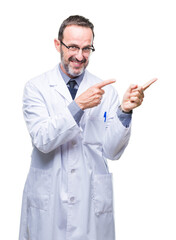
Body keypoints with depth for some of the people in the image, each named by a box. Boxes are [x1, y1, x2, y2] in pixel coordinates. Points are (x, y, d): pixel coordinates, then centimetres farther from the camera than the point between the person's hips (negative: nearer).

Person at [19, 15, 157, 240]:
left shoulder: (106, 91, 2)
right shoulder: (36, 87, -1)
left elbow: (112, 151, -4)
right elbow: (42, 140, -15)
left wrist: (124, 111, -18)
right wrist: (78, 105, -24)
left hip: (92, 200, 1)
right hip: (47, 201, -1)